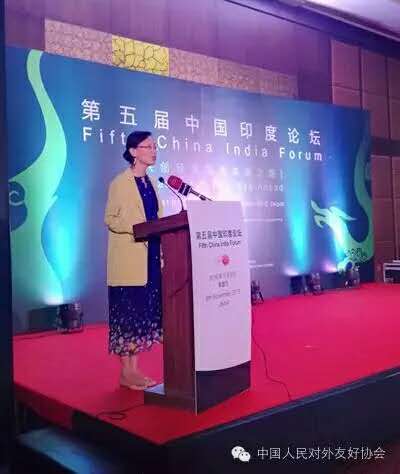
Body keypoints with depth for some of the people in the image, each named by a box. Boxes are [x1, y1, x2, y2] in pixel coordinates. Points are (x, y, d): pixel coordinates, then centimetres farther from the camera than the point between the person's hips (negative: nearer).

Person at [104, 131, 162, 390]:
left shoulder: (151, 182, 14)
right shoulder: (120, 182, -6)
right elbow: (110, 219, -8)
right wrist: (135, 228, -23)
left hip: (151, 257, 7)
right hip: (130, 259, -7)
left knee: (145, 312, 9)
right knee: (129, 314, -2)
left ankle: (135, 369, 18)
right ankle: (126, 373, 8)